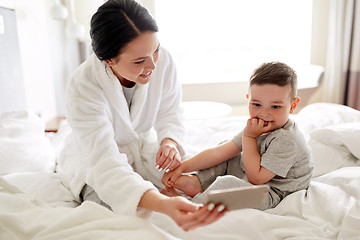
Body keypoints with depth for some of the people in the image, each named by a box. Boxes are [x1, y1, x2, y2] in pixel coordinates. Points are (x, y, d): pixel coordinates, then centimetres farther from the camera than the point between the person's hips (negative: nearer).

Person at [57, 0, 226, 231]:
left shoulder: (162, 60, -23)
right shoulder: (83, 87, -34)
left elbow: (170, 113, -7)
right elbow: (105, 163, -42)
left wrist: (170, 141, -31)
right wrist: (163, 204, -59)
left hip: (144, 148, 3)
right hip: (96, 162, -2)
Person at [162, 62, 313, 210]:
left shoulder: (287, 140, -28)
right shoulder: (258, 127, -2)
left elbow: (256, 178, -25)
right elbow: (220, 152, -3)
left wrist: (249, 137, -23)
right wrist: (182, 167, -9)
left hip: (271, 195, -9)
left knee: (227, 183, -33)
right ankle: (196, 182, -9)